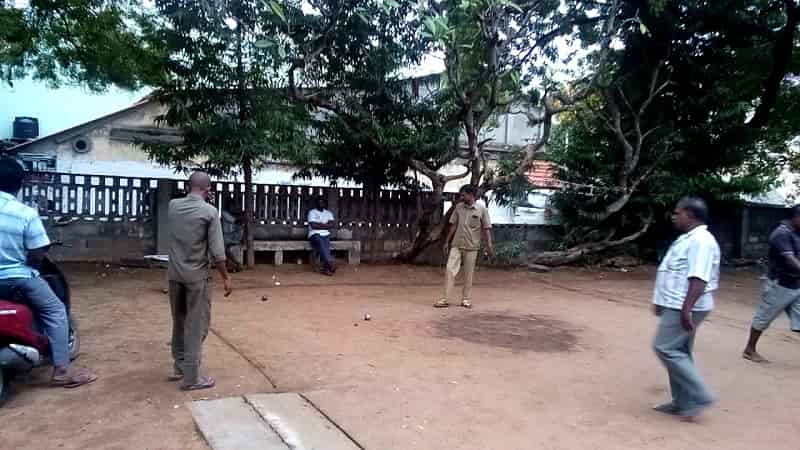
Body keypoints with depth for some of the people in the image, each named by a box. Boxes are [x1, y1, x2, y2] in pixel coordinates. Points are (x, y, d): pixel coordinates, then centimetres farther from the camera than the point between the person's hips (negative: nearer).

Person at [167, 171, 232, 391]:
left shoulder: (173, 206, 1)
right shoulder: (210, 211, -13)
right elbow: (217, 251, -14)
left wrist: (198, 199, 28)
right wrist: (226, 277, -5)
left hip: (175, 274, 6)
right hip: (197, 276, -6)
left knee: (179, 323, 19)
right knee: (196, 326, 2)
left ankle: (179, 368, 30)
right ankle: (191, 378, 6)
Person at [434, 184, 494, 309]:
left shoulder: (481, 209, -4)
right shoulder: (458, 207, 5)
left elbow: (486, 228, -3)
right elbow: (453, 225, 10)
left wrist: (489, 244, -11)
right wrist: (447, 241, 10)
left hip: (471, 247, -3)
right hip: (456, 245, 3)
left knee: (468, 274, 5)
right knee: (450, 270, -4)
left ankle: (466, 299, 17)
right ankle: (445, 299, -2)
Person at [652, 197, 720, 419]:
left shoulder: (701, 241, -18)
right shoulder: (688, 239, 16)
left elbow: (699, 278, -27)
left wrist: (687, 309, -31)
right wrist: (663, 301, 26)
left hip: (684, 309, -11)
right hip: (676, 306, 11)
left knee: (666, 348, -8)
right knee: (678, 352, 13)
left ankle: (699, 397, 1)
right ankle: (683, 403, 22)